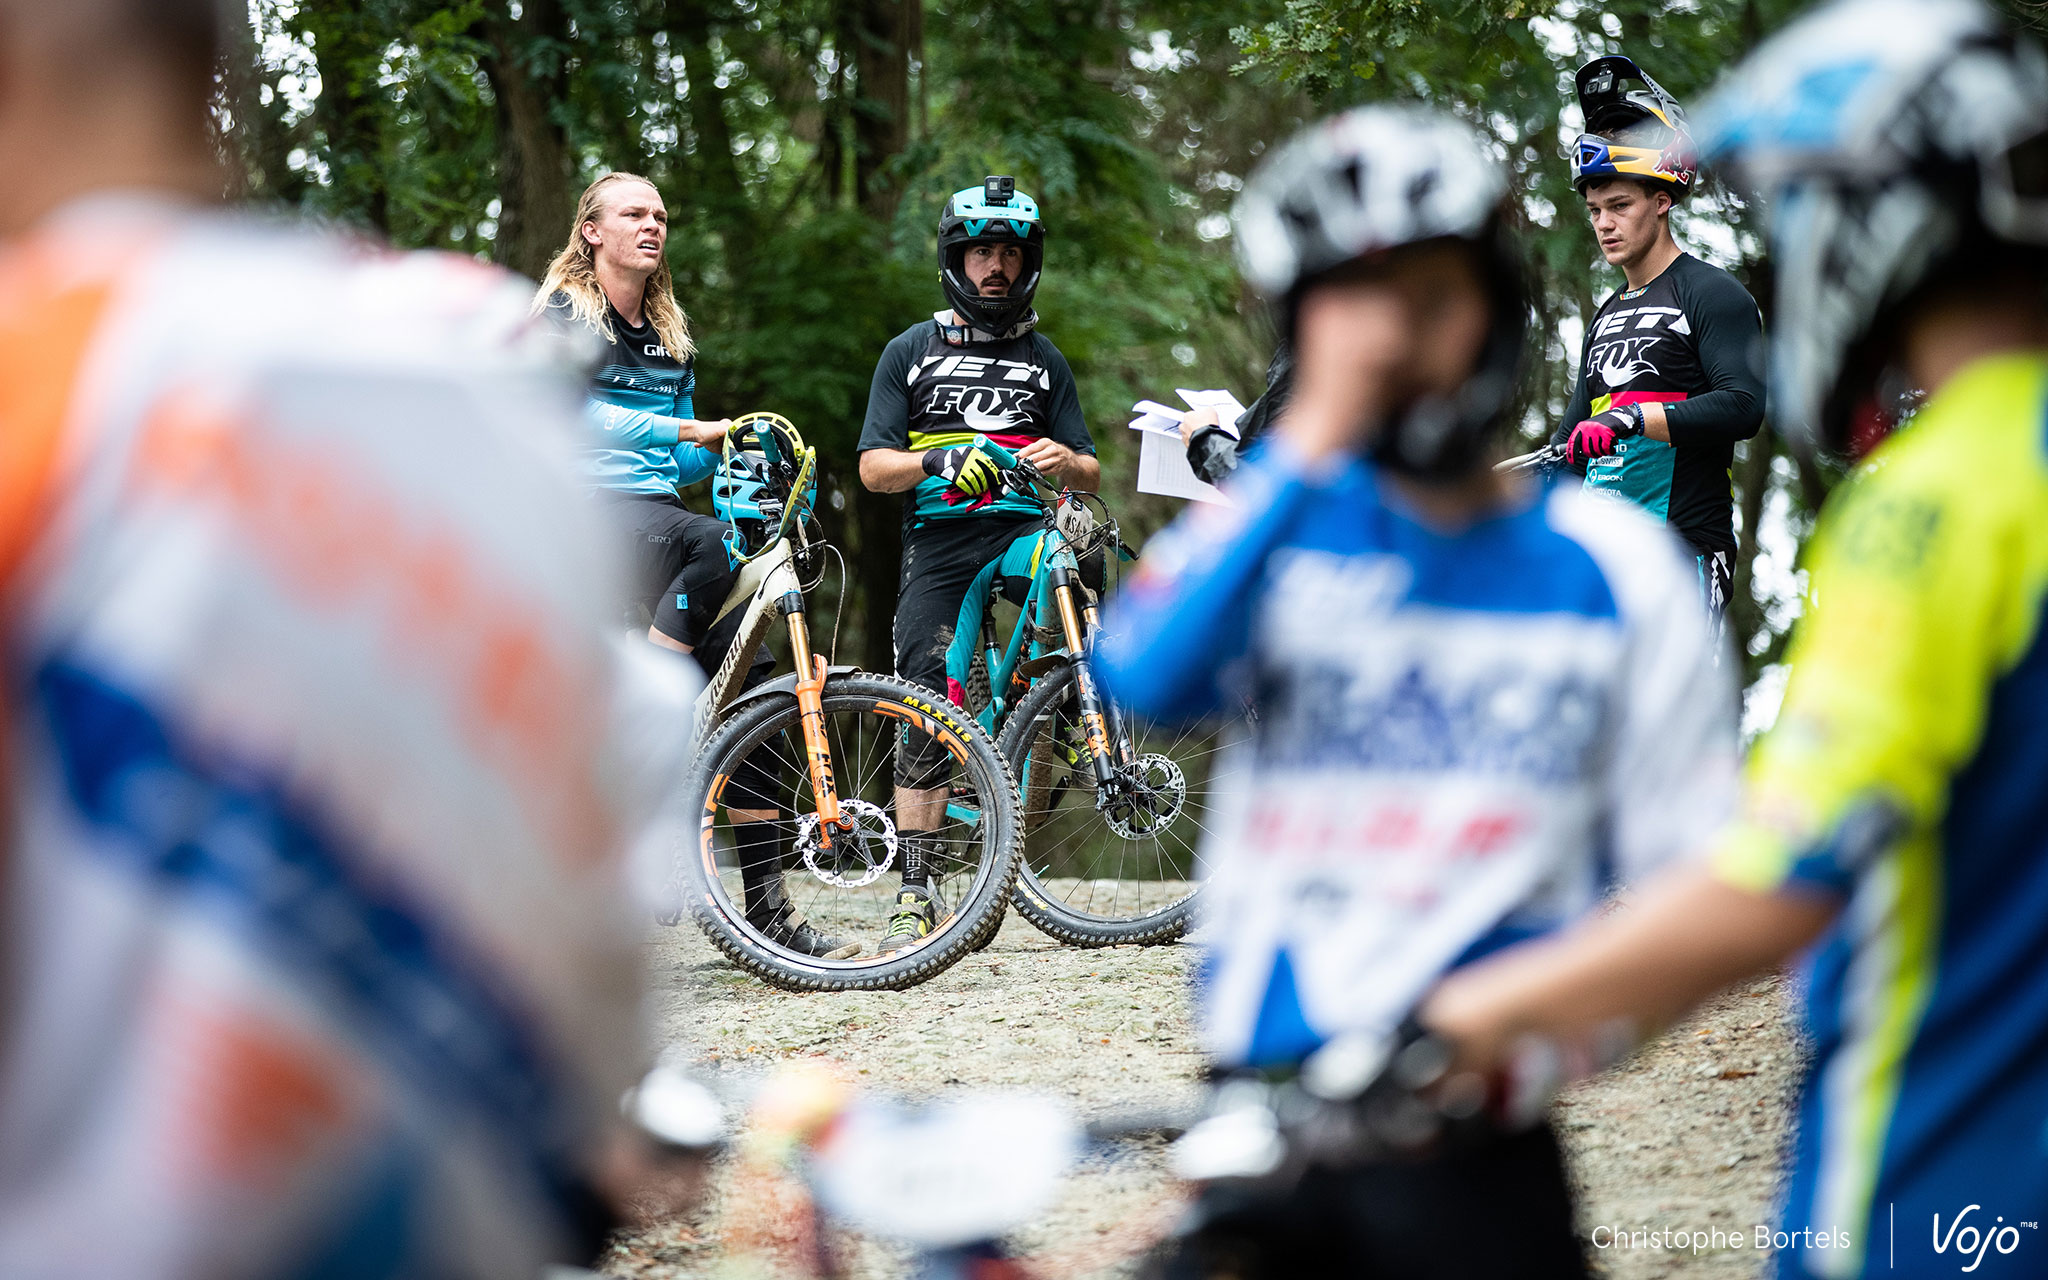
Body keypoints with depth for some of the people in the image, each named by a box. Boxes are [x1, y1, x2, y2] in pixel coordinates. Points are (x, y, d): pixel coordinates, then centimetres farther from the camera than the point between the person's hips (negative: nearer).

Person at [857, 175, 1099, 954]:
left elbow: (1091, 475, 14)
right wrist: (940, 462, -16)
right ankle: (915, 896, -2)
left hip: (1024, 536, 1)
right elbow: (874, 468, 4)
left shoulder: (1043, 359, 16)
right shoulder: (911, 352, 12)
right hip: (938, 547, -1)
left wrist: (1064, 461, -11)